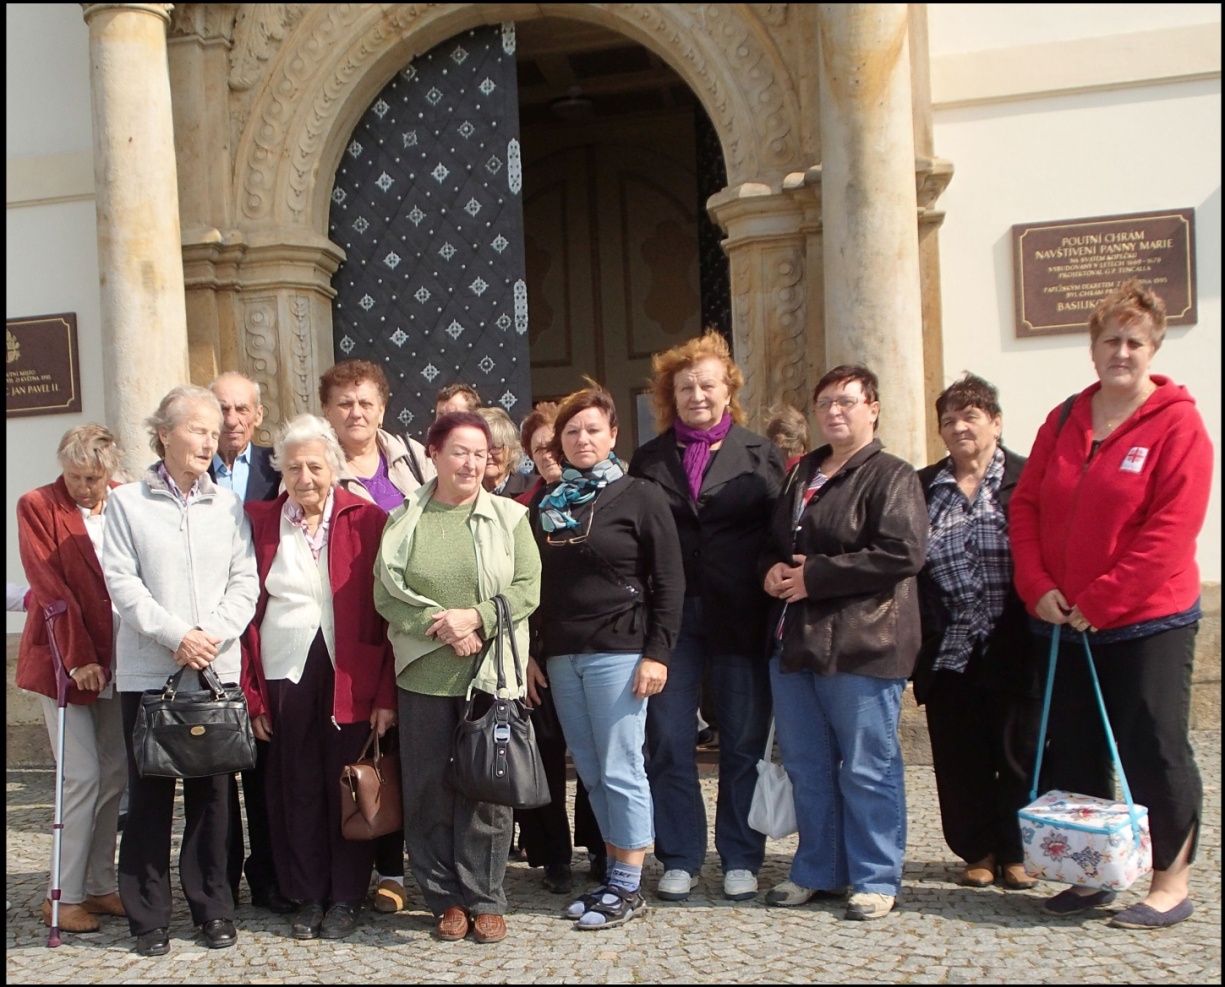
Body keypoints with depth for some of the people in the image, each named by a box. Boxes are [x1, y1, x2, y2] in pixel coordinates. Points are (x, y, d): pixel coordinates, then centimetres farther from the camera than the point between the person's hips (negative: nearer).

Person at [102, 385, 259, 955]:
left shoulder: (227, 505, 10)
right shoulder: (128, 502, 3)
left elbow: (245, 582, 5)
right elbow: (122, 583, -4)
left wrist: (212, 634, -10)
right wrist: (176, 635, -13)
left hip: (217, 671, 2)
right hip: (147, 671, -2)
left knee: (212, 792, 6)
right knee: (150, 795, 3)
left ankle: (213, 909, 17)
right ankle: (148, 918, 13)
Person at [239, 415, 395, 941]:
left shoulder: (366, 521, -1)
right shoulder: (260, 522, 4)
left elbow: (385, 612, -3)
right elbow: (248, 610, 3)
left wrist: (386, 694, -8)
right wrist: (251, 693, -2)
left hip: (351, 680, -2)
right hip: (285, 679, 2)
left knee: (348, 790, 6)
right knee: (297, 792, 8)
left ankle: (346, 898, 21)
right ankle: (308, 897, 23)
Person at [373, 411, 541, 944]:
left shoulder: (509, 516, 4)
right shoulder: (403, 521, 6)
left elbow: (527, 588, -3)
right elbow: (387, 595, -1)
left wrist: (475, 617, -16)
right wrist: (439, 625, -14)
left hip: (490, 674, -1)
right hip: (424, 675, 1)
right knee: (429, 787, 5)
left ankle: (485, 900, 16)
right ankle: (446, 897, 19)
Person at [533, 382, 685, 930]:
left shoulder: (640, 496, -2)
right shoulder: (547, 501, 12)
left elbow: (669, 582, -5)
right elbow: (535, 581, 15)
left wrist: (657, 652, -12)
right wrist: (532, 652, 9)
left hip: (618, 652, -5)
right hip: (560, 654, 5)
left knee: (620, 770, -2)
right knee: (591, 772, 8)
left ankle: (628, 887, 7)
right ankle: (613, 874, 18)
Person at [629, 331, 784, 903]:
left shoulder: (758, 457, 6)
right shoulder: (649, 460, 10)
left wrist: (770, 590, -9)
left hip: (738, 619, -1)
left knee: (743, 742, 6)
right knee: (667, 742, 3)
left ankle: (740, 860, 18)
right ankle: (679, 858, 16)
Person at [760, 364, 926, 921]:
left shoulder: (891, 476, -6)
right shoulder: (802, 475, 18)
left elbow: (902, 554, -18)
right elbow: (774, 542, 27)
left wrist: (814, 576, -16)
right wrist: (772, 569, 2)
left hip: (862, 644, -8)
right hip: (795, 641, 8)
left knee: (867, 769, 0)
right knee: (805, 765, 13)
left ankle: (876, 880, 13)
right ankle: (817, 871, 26)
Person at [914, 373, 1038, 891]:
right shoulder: (922, 487, 10)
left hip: (1011, 650, -3)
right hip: (947, 652, 3)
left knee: (1017, 752, 7)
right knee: (960, 759, 8)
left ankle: (1016, 854, 23)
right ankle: (977, 851, 24)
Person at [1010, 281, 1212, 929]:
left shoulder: (1177, 424, -9)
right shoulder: (1063, 421, 8)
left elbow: (1170, 530, -16)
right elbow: (1025, 506, 7)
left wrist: (1099, 602, -18)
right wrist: (1038, 587, -7)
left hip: (1147, 621, -5)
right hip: (1062, 623, 6)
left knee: (1153, 750, 2)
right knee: (1072, 751, 12)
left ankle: (1172, 884, 17)